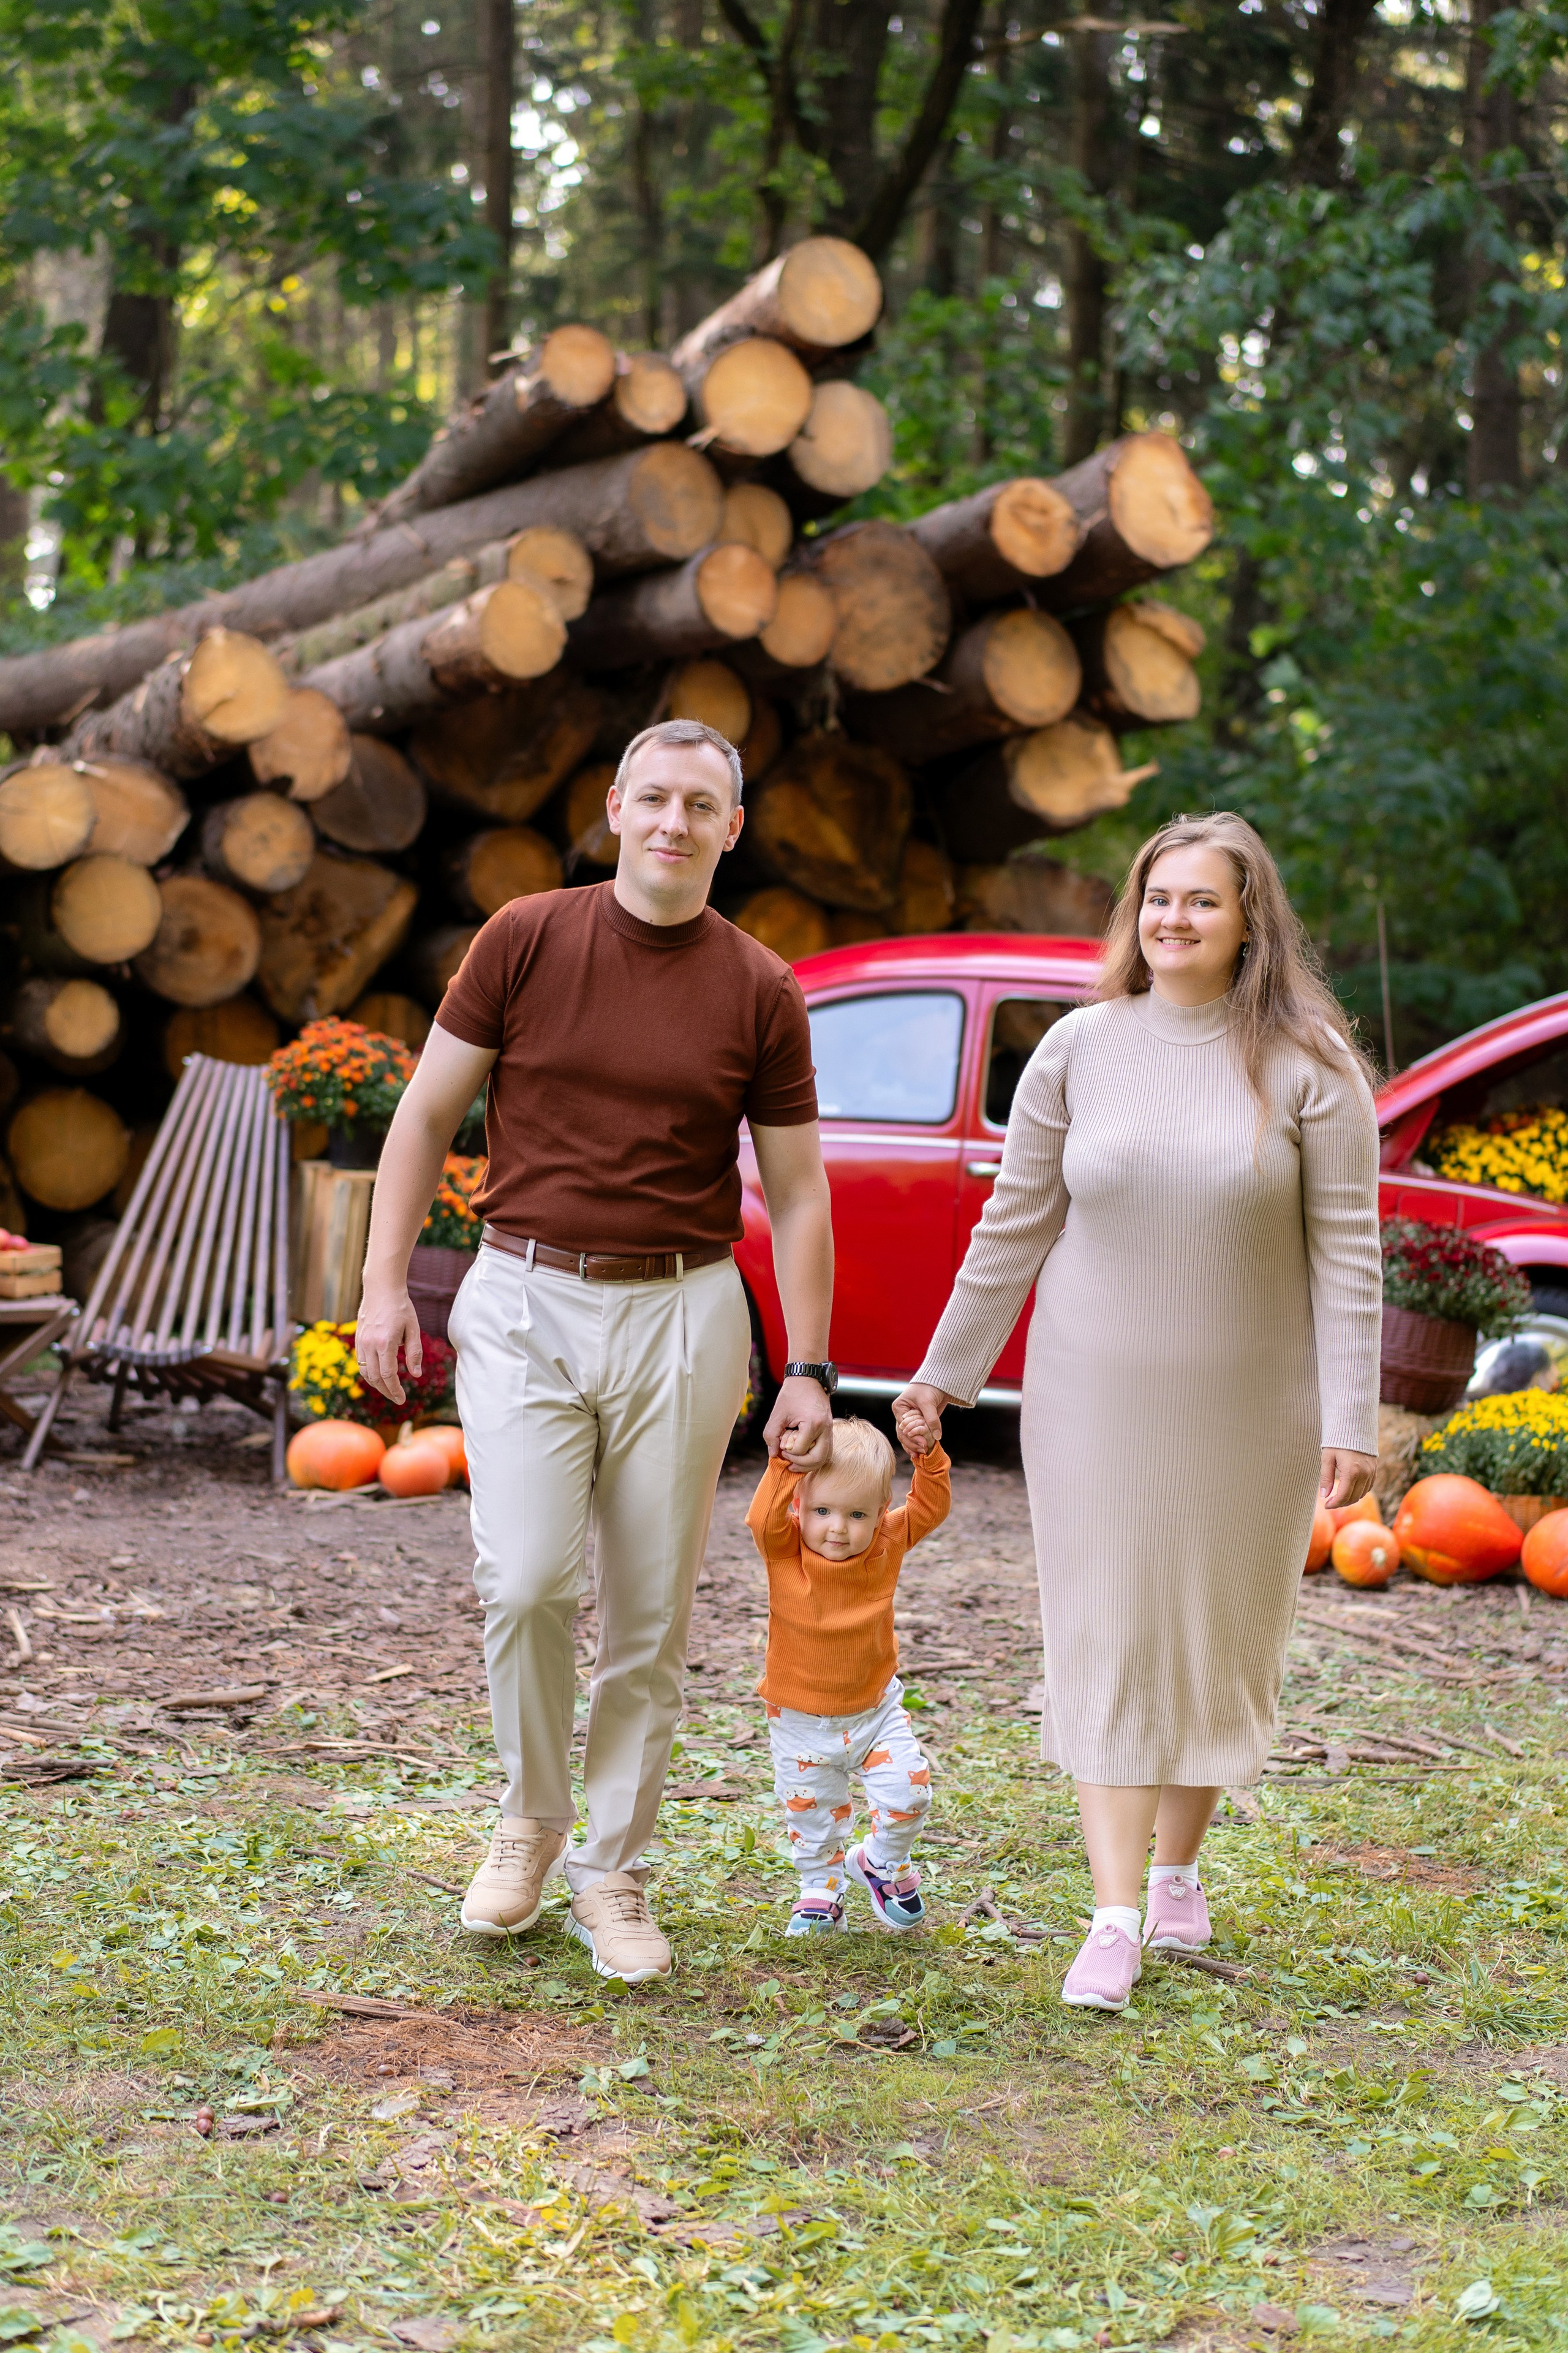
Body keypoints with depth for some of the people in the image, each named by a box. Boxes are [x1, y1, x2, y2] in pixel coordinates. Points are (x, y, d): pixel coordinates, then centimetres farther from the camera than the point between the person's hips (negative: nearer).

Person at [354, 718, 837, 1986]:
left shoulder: (762, 992, 2)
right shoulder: (527, 939, 0)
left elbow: (797, 1192, 7)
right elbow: (427, 1116, 5)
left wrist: (810, 1369, 1)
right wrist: (387, 1285, -1)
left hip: (684, 1315, 1)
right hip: (526, 1302, -1)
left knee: (651, 1616, 4)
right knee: (526, 1580, -13)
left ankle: (613, 1872, 18)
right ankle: (532, 1816, 12)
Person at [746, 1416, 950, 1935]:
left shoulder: (887, 1545, -10)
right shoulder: (785, 1551, -19)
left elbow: (931, 1507, -10)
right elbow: (763, 1519, -37)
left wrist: (928, 1457, -24)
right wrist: (786, 1465, -45)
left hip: (875, 1708, 1)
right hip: (801, 1721, -1)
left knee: (907, 1791, -4)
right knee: (811, 1814, 11)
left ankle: (882, 1865, 26)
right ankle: (822, 1891, 35)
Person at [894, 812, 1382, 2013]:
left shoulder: (1308, 1067, -6)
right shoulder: (1079, 1050, -2)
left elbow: (1347, 1250, -6)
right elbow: (1013, 1227, 5)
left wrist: (1351, 1419, -10)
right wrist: (947, 1372, 7)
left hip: (1248, 1407, 0)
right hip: (1099, 1392, 0)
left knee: (1218, 1632, 10)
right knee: (1106, 1638, -3)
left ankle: (1178, 1867, 29)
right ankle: (1116, 1918, -3)